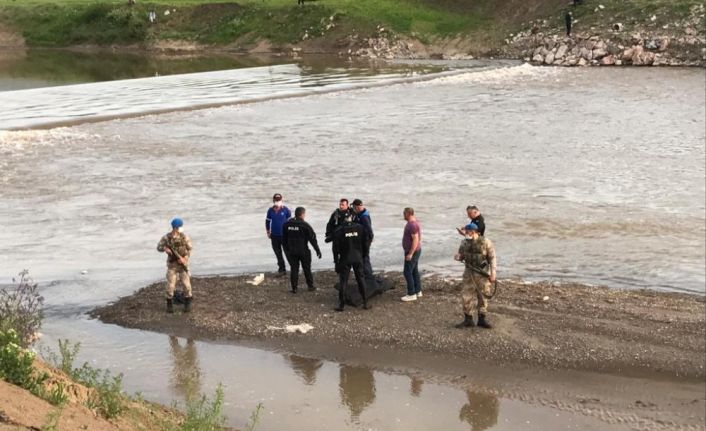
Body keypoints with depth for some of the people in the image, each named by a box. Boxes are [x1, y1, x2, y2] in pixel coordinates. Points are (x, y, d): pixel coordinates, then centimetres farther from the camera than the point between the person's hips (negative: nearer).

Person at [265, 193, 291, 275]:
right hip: (274, 235, 3)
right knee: (278, 253, 8)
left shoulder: (285, 210, -9)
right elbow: (267, 221, 12)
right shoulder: (270, 210, -1)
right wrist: (268, 232, 14)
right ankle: (282, 268, 18)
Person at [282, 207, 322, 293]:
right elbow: (312, 239, -9)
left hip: (291, 251, 3)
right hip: (303, 251, -3)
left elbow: (284, 239, 10)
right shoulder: (305, 225, -12)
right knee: (307, 269, 11)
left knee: (294, 269, 8)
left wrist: (286, 250, 20)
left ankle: (294, 288, 7)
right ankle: (310, 286, 19)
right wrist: (318, 250, -1)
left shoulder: (287, 224, 2)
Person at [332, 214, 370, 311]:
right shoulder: (360, 228, -4)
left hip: (345, 259, -2)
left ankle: (341, 304, 3)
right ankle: (365, 303, 13)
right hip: (358, 258, 2)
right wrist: (364, 255, 16)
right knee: (361, 279, 12)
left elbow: (336, 247, -5)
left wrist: (336, 259, 5)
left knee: (343, 281, 4)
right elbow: (364, 244, 3)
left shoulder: (339, 231, -9)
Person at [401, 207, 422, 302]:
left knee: (408, 272, -7)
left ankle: (411, 294, -3)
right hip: (415, 250, 10)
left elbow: (415, 240, -26)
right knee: (415, 271, 15)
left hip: (412, 252, -10)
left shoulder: (412, 225, -22)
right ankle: (418, 291, 21)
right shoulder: (414, 222, 10)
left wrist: (410, 254, -26)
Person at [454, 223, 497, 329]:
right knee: (466, 296, -1)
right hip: (469, 273, 3)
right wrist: (458, 257, -14)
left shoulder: (485, 242, -12)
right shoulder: (464, 243, -1)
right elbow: (461, 256, 10)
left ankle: (482, 320, 18)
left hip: (482, 273, -3)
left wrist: (493, 273, -13)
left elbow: (492, 258, -9)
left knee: (483, 297, 7)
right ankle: (468, 320, 9)